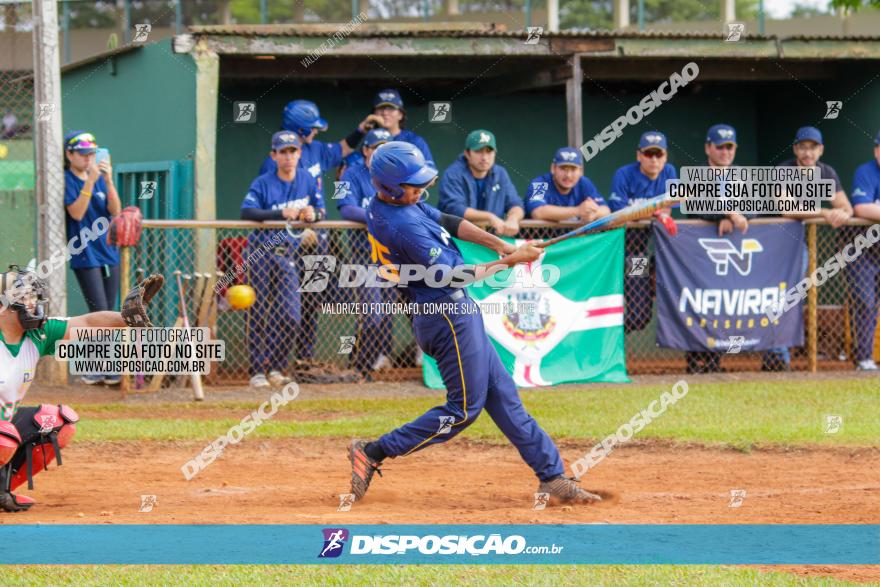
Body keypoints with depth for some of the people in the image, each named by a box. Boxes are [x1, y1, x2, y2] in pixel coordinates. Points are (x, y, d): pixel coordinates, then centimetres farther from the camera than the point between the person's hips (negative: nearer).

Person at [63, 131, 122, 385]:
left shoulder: (99, 179, 10)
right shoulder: (67, 180, -5)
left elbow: (115, 211, -1)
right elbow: (77, 212, -18)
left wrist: (108, 180, -14)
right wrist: (90, 181, -23)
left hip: (109, 253, 6)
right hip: (85, 256, -6)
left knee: (107, 315, 7)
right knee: (100, 313, -12)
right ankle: (96, 369, -5)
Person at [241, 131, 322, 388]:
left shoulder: (307, 180, 5)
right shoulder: (263, 183, -10)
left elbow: (321, 209, 9)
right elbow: (247, 211, -23)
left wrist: (313, 213, -16)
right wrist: (281, 214, -35)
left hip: (288, 254, 4)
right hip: (262, 251, -4)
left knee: (291, 316, -2)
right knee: (259, 314, -1)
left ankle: (275, 368, 14)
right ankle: (257, 371, 6)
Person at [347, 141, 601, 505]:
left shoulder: (387, 203, 5)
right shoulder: (403, 226, -25)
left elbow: (447, 222, 10)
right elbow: (454, 275, -21)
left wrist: (498, 243, -2)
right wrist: (509, 261, -11)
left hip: (455, 313, 10)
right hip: (449, 315, -10)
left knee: (501, 394, 11)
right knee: (464, 407, -2)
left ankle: (551, 476, 14)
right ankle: (373, 453, 1)